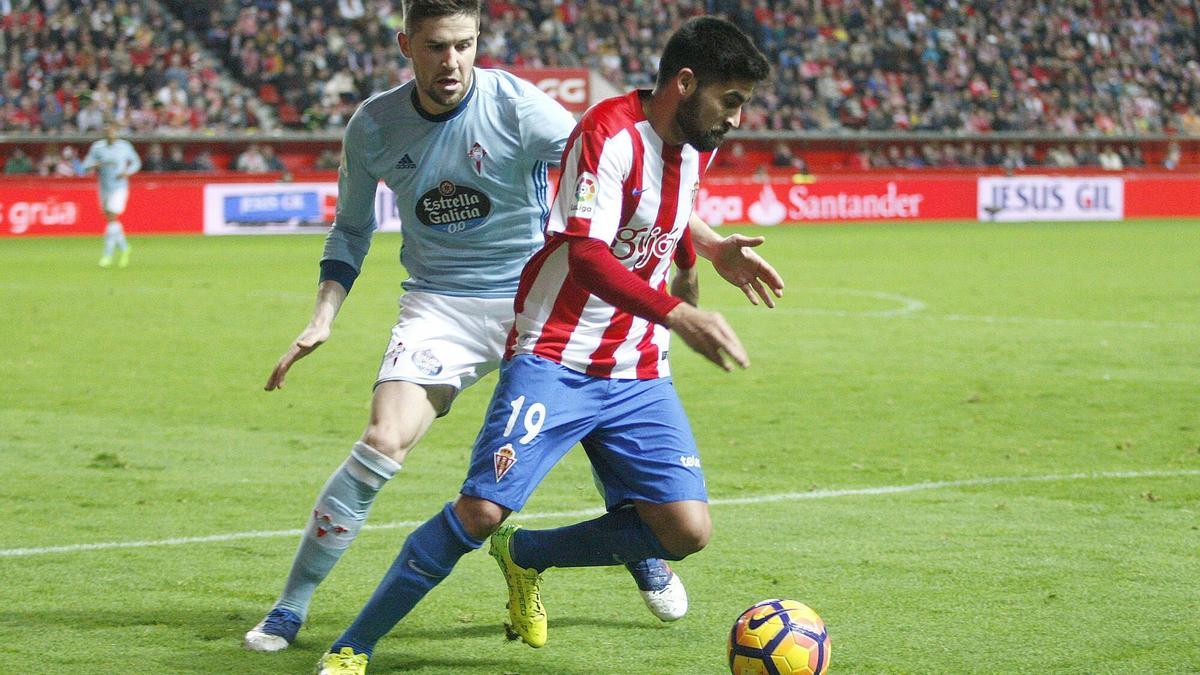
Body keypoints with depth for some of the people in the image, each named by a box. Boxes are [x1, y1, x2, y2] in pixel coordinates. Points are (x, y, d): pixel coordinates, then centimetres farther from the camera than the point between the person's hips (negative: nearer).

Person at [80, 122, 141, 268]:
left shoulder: (125, 146, -3)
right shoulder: (97, 147, 0)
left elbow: (136, 162, 10)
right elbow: (85, 166, -2)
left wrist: (127, 172, -10)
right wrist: (97, 165, -24)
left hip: (119, 188, -3)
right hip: (104, 189, 3)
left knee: (112, 219, -13)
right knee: (111, 220, 10)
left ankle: (107, 255, -11)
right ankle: (123, 248, 32)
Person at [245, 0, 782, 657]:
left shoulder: (517, 106, -16)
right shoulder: (373, 126, -6)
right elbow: (351, 229, 11)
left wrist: (709, 244, -24)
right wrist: (322, 317, -1)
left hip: (535, 300, 0)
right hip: (438, 305, 0)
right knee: (382, 442, -19)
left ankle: (641, 554, 32)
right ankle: (290, 608, -7)